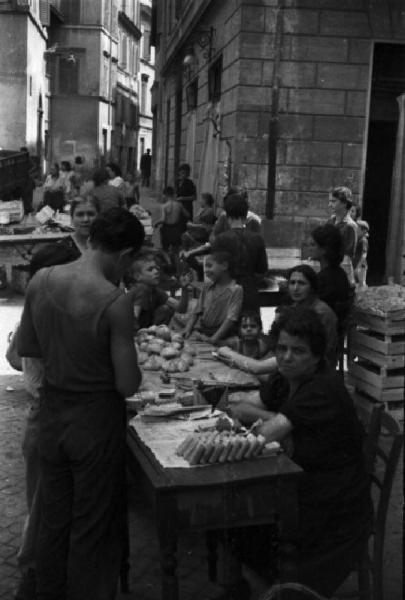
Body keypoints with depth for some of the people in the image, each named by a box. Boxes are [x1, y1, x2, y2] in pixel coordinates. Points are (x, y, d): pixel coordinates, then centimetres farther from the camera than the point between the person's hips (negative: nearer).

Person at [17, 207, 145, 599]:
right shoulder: (115, 301, -23)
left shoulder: (40, 281, -5)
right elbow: (127, 385, -19)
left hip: (51, 411, 6)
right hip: (96, 418, -6)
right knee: (93, 528, 13)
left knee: (54, 518, 23)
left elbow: (25, 348, 8)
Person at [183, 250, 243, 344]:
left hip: (220, 337, -4)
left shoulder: (236, 290, -6)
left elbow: (231, 319, -13)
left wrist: (213, 339, -22)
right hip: (200, 332, 4)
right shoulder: (206, 287, 14)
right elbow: (197, 312, 14)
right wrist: (187, 330, -2)